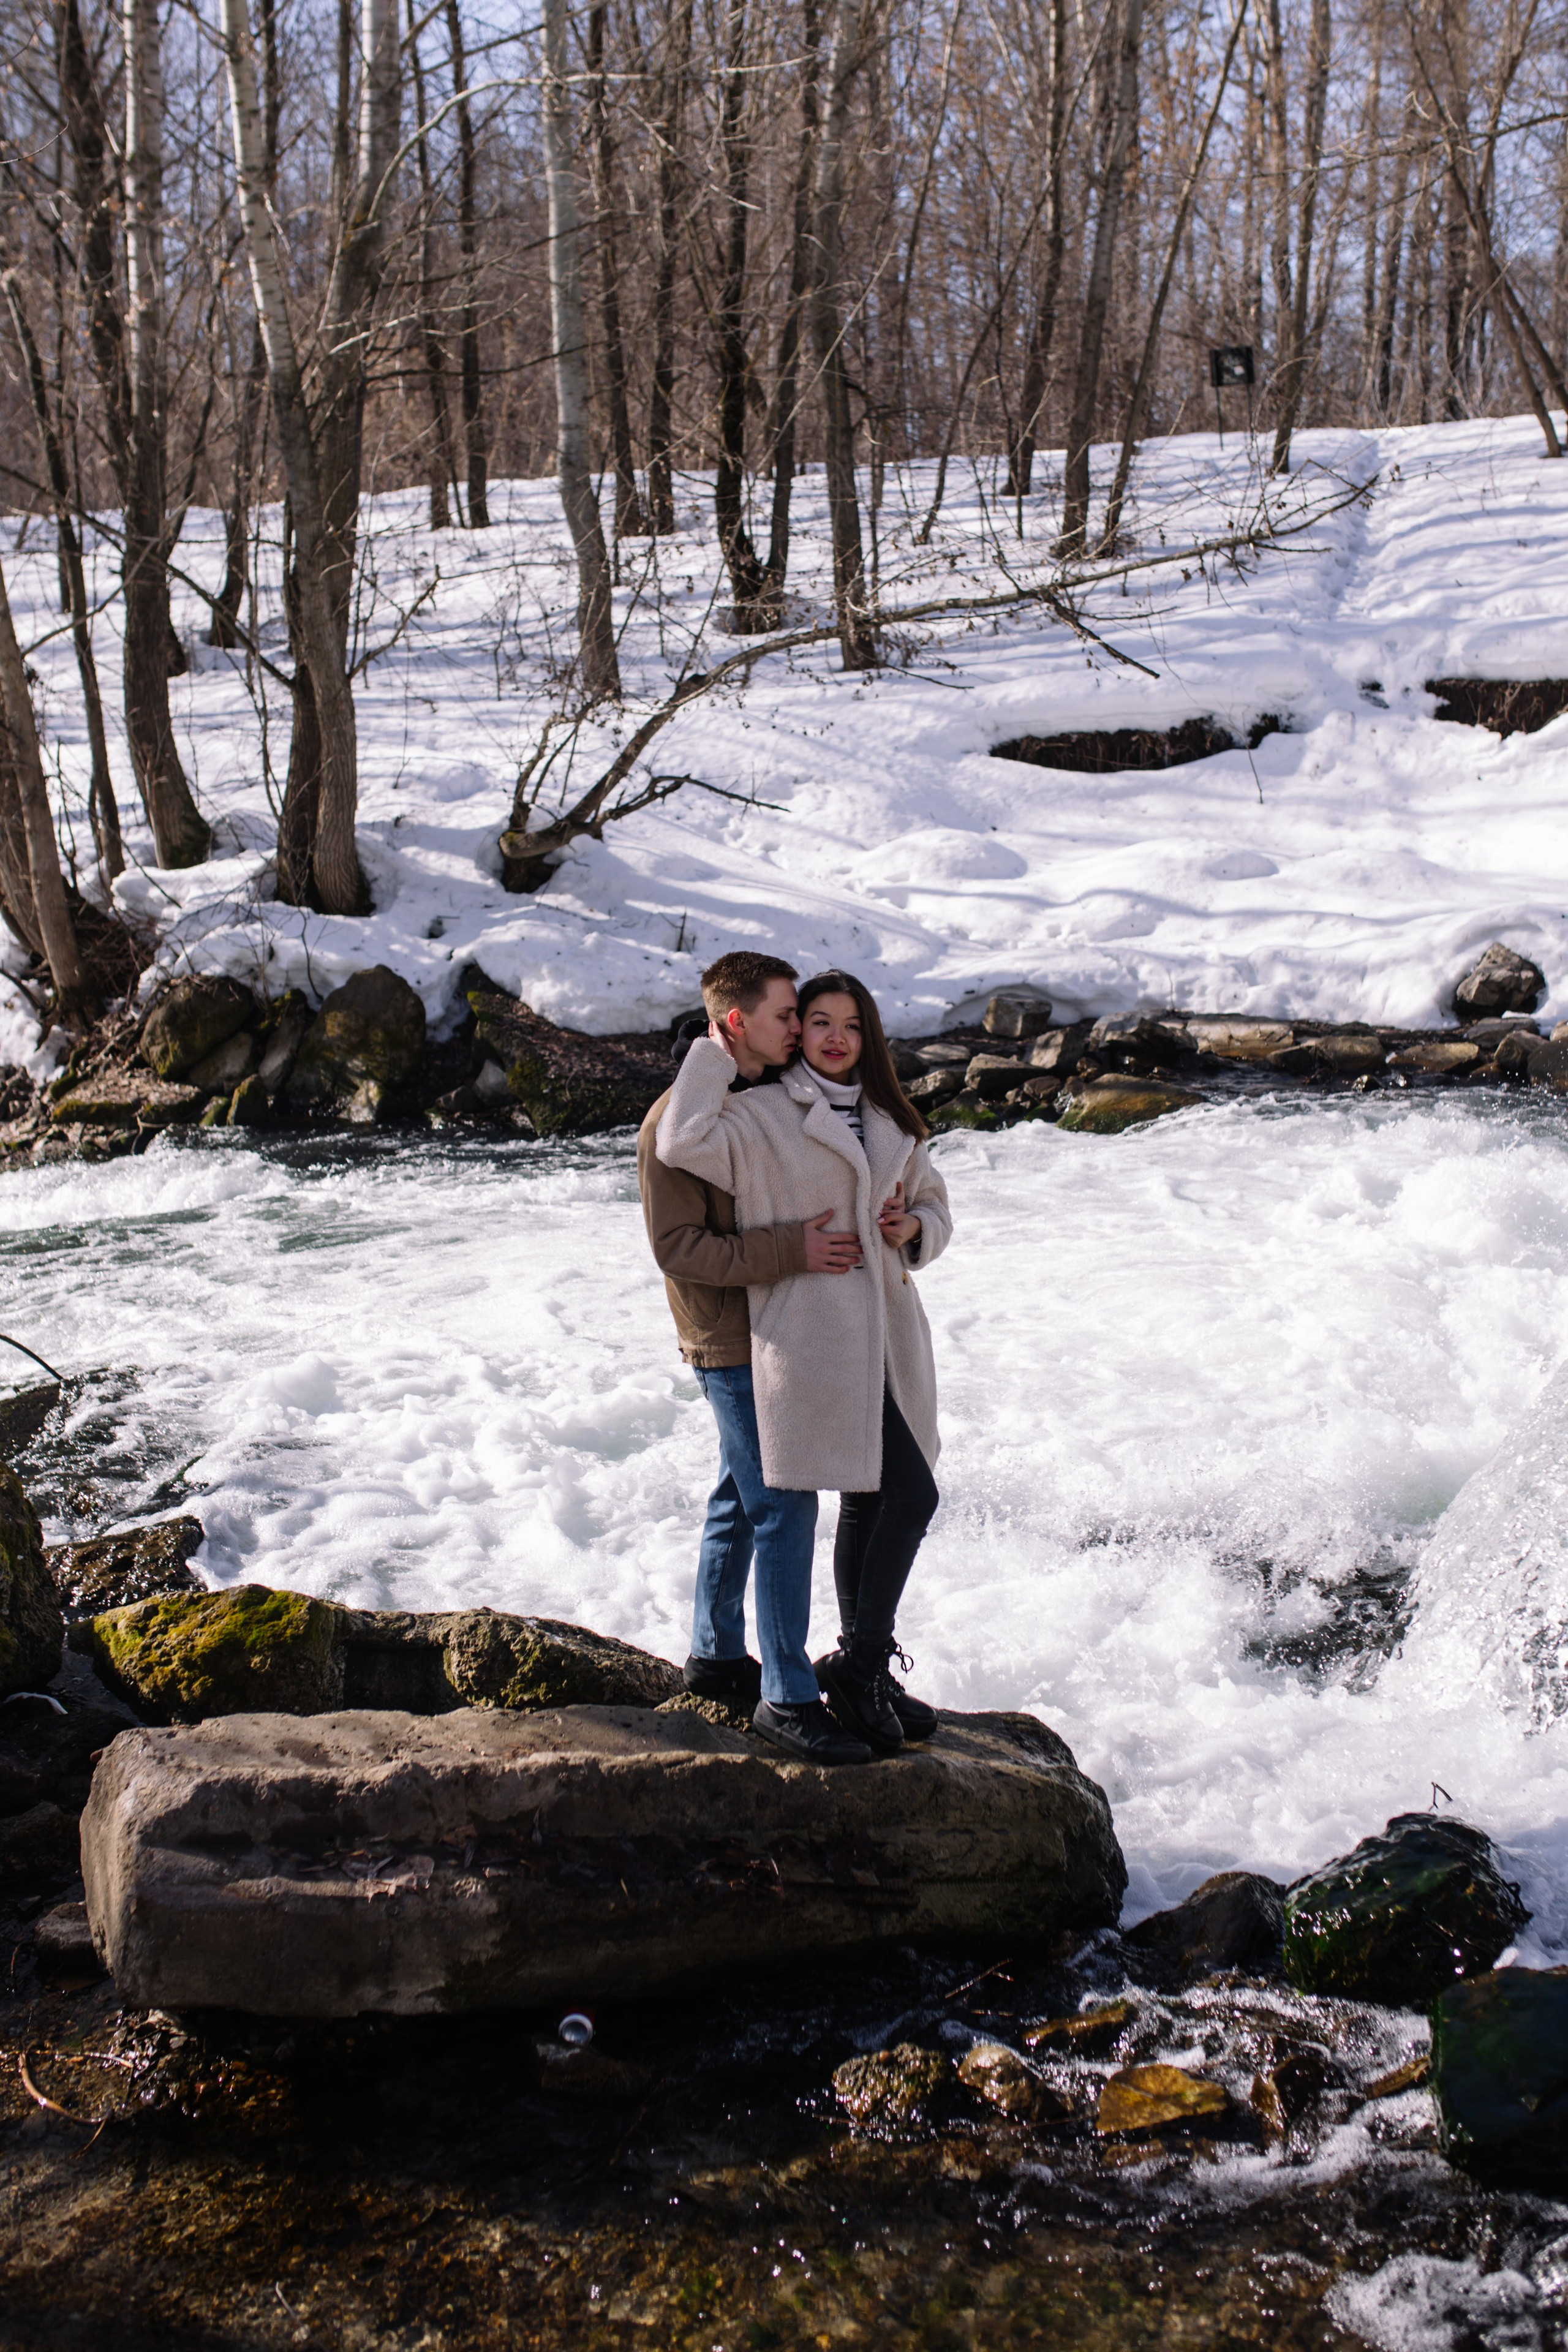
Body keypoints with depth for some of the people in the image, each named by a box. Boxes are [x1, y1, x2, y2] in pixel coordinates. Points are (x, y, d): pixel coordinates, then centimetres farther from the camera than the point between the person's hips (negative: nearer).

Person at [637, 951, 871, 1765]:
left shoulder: (775, 1100, 9)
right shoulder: (678, 1120, -17)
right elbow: (679, 1247, -22)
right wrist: (791, 1251, -28)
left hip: (775, 1331, 9)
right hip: (734, 1341, -9)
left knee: (743, 1499, 18)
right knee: (783, 1506, -9)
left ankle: (716, 1655, 31)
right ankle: (791, 1697, -4)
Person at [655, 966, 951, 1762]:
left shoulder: (890, 1123, 16)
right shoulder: (763, 1116, -5)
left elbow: (933, 1202, 25)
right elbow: (682, 1142, -22)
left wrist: (914, 1227, 2)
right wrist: (714, 1055, -12)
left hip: (884, 1334, 8)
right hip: (812, 1337, -7)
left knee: (869, 1503, 13)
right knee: (911, 1494, -13)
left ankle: (860, 1678, 25)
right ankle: (859, 1663, 0)